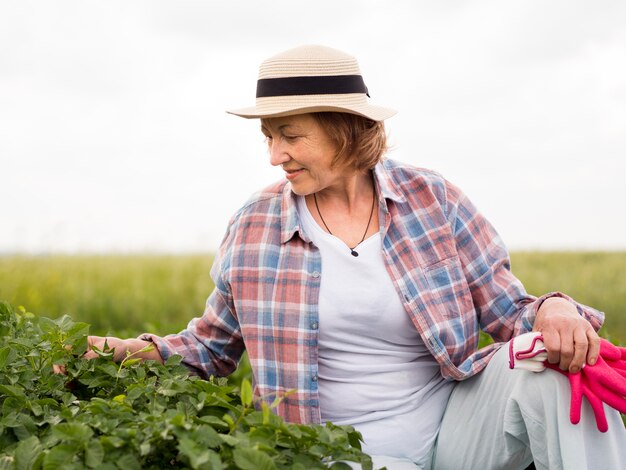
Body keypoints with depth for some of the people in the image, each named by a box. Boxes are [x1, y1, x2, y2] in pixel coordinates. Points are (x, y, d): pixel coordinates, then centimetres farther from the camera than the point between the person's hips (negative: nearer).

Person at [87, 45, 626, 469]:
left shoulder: (430, 198, 0)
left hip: (457, 422, 1)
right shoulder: (254, 225, 1)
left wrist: (553, 311, -22)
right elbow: (212, 345, 13)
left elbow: (508, 310, 1)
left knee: (554, 367, -24)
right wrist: (139, 351, -5)